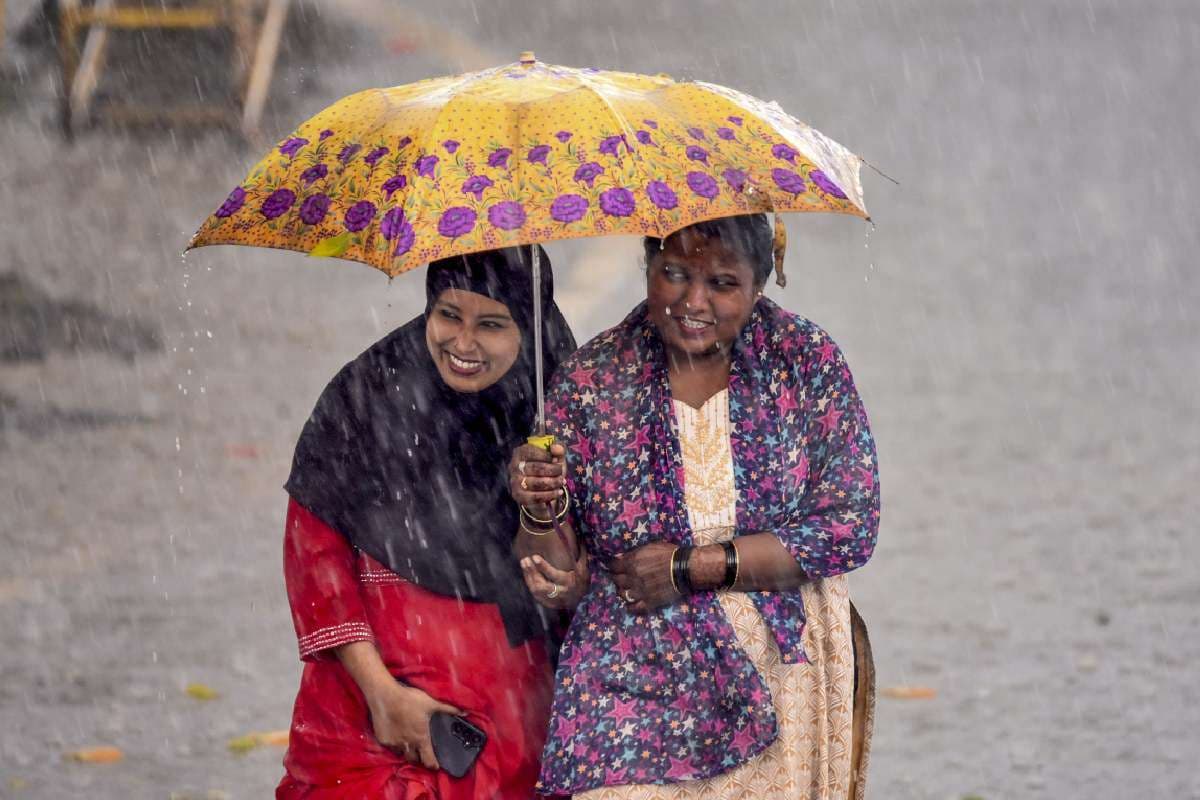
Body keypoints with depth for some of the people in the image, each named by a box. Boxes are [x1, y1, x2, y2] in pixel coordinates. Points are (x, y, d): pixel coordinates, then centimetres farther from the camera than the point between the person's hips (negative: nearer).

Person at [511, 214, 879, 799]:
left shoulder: (806, 359, -2)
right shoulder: (588, 382, -3)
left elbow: (852, 529, -7)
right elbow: (553, 584, -1)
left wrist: (691, 567, -11)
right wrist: (540, 516, -25)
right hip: (635, 683, -1)